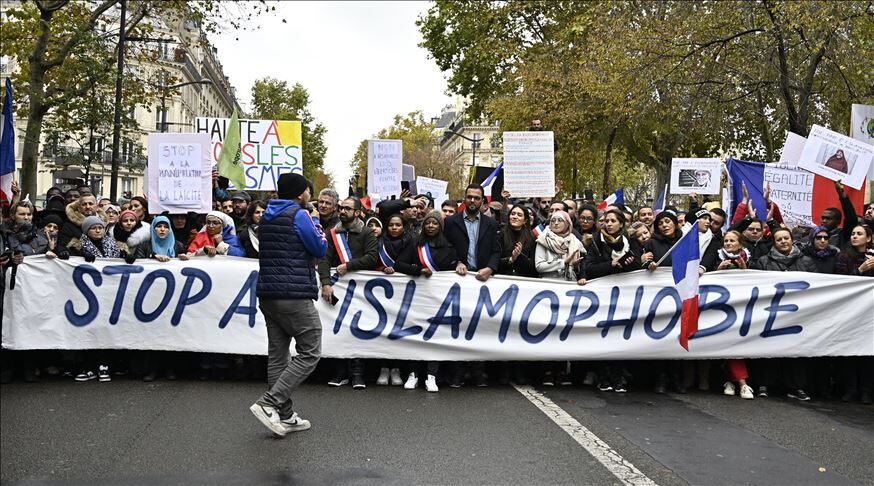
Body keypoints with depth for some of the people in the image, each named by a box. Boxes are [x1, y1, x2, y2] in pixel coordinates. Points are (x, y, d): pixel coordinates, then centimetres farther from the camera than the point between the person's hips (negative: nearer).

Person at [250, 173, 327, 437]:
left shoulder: (267, 216, 16)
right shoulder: (300, 215, -9)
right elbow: (321, 249, -5)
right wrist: (315, 222, 10)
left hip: (268, 295, 9)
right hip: (295, 296, -9)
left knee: (278, 354, 9)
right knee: (310, 353, -1)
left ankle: (285, 416, 14)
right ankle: (268, 403, -9)